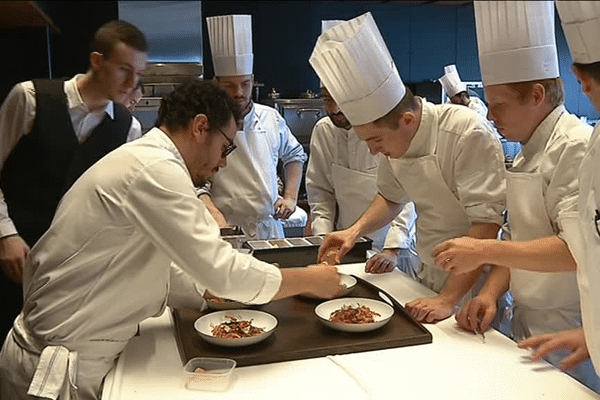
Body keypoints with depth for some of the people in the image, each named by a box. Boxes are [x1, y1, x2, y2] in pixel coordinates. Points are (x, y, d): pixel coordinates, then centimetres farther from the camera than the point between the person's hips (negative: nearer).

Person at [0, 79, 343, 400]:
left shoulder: (139, 160, 9)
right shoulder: (154, 170, -23)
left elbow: (155, 278, 12)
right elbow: (221, 270, -26)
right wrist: (309, 280, -13)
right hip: (57, 369, -9)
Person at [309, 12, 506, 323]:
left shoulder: (469, 135, -26)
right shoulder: (395, 139, -4)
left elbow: (486, 225, -27)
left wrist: (448, 299, -27)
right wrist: (356, 230, -4)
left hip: (474, 283, -6)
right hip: (429, 277, 6)